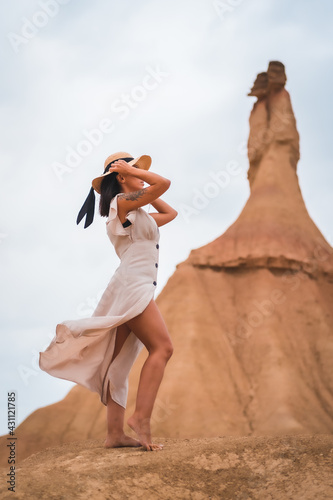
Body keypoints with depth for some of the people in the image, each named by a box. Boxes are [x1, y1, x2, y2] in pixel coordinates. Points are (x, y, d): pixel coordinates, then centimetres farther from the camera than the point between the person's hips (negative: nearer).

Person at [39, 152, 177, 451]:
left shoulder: (137, 213, 26)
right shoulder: (122, 201, -2)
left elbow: (170, 213, 35)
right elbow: (164, 183, -13)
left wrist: (143, 189, 29)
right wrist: (130, 170, 0)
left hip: (134, 290, 10)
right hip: (132, 284, -10)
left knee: (118, 363, 3)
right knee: (162, 347, -18)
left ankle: (115, 433, 0)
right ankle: (141, 417, -27)